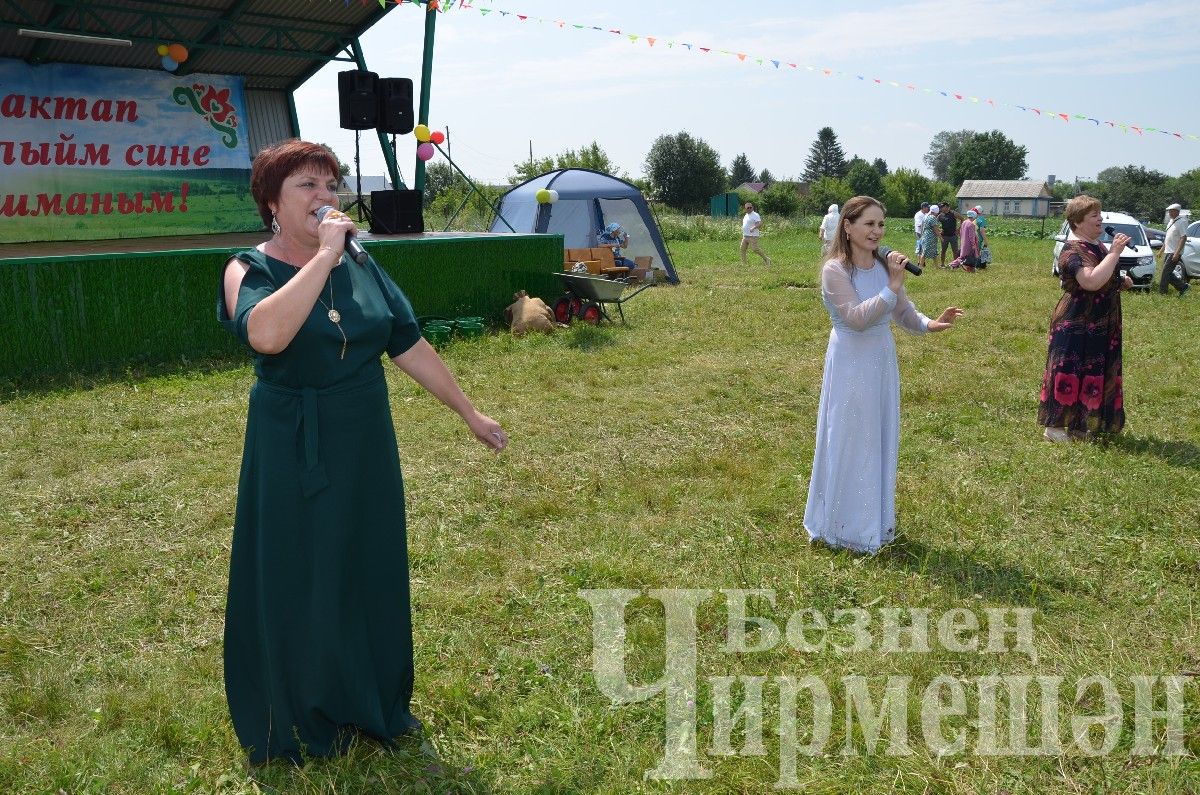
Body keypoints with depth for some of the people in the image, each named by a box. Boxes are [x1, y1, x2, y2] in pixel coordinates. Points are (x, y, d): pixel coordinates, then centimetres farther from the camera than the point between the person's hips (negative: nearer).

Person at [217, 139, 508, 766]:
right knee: (301, 585, 8)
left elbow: (409, 345, 8)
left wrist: (469, 413, 8)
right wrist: (324, 255, -28)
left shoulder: (361, 266, 4)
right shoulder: (250, 269, -10)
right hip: (292, 456, -4)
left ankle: (379, 703, 35)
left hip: (367, 449, 5)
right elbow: (267, 333, -33)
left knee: (374, 575, 15)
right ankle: (306, 721, 29)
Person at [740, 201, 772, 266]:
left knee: (755, 249, -13)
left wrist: (753, 228, -38)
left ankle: (766, 259, 0)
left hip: (752, 236, -9)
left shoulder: (755, 215, -10)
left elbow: (759, 224, -22)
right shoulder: (746, 216, 17)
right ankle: (743, 263, 11)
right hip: (745, 236, 9)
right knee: (743, 249, 6)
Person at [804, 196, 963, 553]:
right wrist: (892, 285, -28)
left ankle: (875, 519, 32)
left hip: (882, 361, 7)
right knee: (849, 441, 3)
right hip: (851, 365, -7)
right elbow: (858, 318, -25)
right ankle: (845, 525, 18)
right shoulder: (835, 270, -16)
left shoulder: (883, 266, 3)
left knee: (880, 439, 15)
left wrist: (929, 324, -13)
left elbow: (903, 312, 6)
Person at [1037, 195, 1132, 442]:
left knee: (1092, 374, 14)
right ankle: (1054, 426, 4)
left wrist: (1121, 282, 10)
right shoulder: (1073, 251, -18)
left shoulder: (1097, 246, 12)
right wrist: (1115, 252, -27)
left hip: (1100, 326, 10)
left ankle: (1081, 425, 24)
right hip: (1077, 326, -10)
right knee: (1069, 373, -5)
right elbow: (1091, 282, -34)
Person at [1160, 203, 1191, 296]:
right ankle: (1184, 287, 19)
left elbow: (1184, 238, -19)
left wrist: (1177, 253, -25)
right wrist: (1162, 250, 23)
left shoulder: (1180, 222, -13)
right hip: (1168, 252, 9)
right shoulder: (1171, 221, 14)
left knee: (1165, 272, -9)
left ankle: (1162, 292, -4)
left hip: (1174, 253, -9)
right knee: (1168, 274, 9)